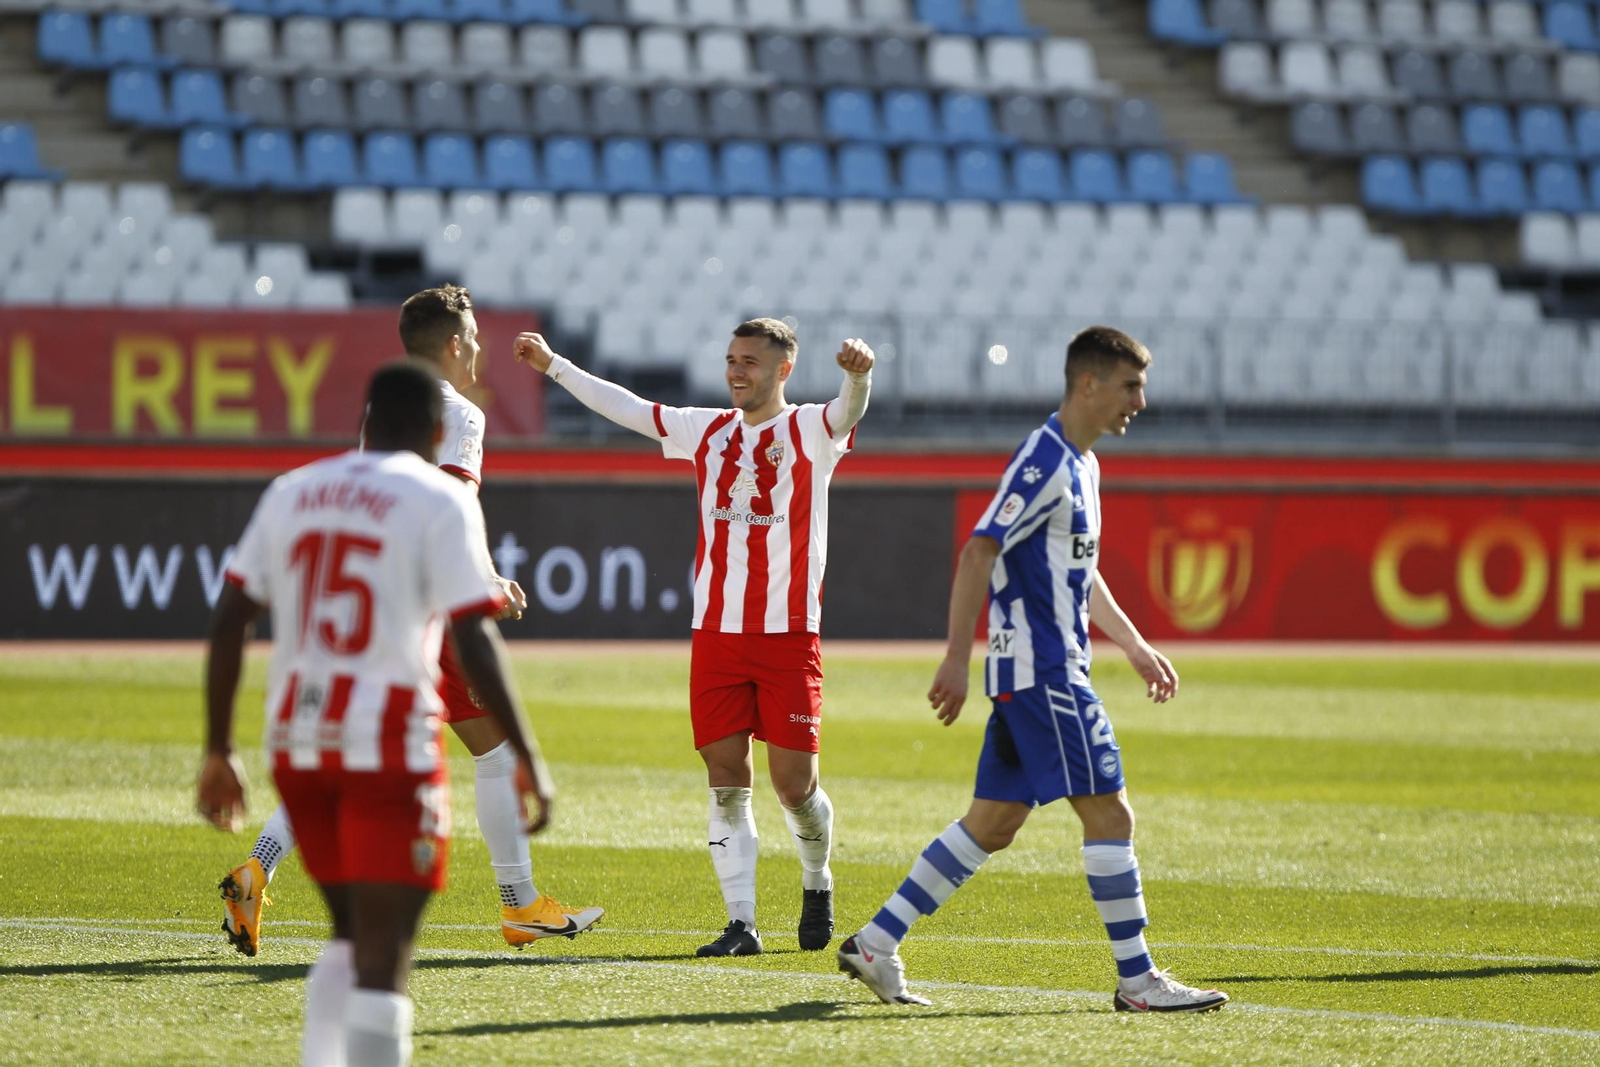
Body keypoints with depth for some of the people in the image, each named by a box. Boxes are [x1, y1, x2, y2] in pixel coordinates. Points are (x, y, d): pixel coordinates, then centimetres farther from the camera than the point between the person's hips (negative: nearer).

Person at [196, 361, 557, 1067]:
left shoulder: (293, 492, 12)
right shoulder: (440, 501, -3)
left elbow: (228, 624, 9)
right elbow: (475, 641, -11)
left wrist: (218, 752, 13)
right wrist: (526, 757, -8)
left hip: (298, 743, 5)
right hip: (390, 744, -5)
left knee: (353, 936, 21)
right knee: (382, 958, -5)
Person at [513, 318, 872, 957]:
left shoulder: (809, 432, -1)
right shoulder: (708, 431, 13)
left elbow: (848, 413, -23)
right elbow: (626, 409, 23)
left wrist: (857, 374, -45)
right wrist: (554, 366, 26)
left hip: (788, 635, -4)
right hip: (716, 634, 4)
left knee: (795, 785, -3)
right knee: (726, 782, -2)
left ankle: (816, 885, 25)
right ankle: (741, 923, 0)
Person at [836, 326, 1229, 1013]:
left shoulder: (1081, 466, 16)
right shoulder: (1044, 461, -15)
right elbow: (978, 555, -20)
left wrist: (1135, 647, 30)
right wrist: (957, 660, -24)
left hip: (1050, 671, 10)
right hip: (1041, 672, -10)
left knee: (992, 824, 11)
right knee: (1110, 814, -8)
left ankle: (876, 943, 13)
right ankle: (1137, 981, -3)